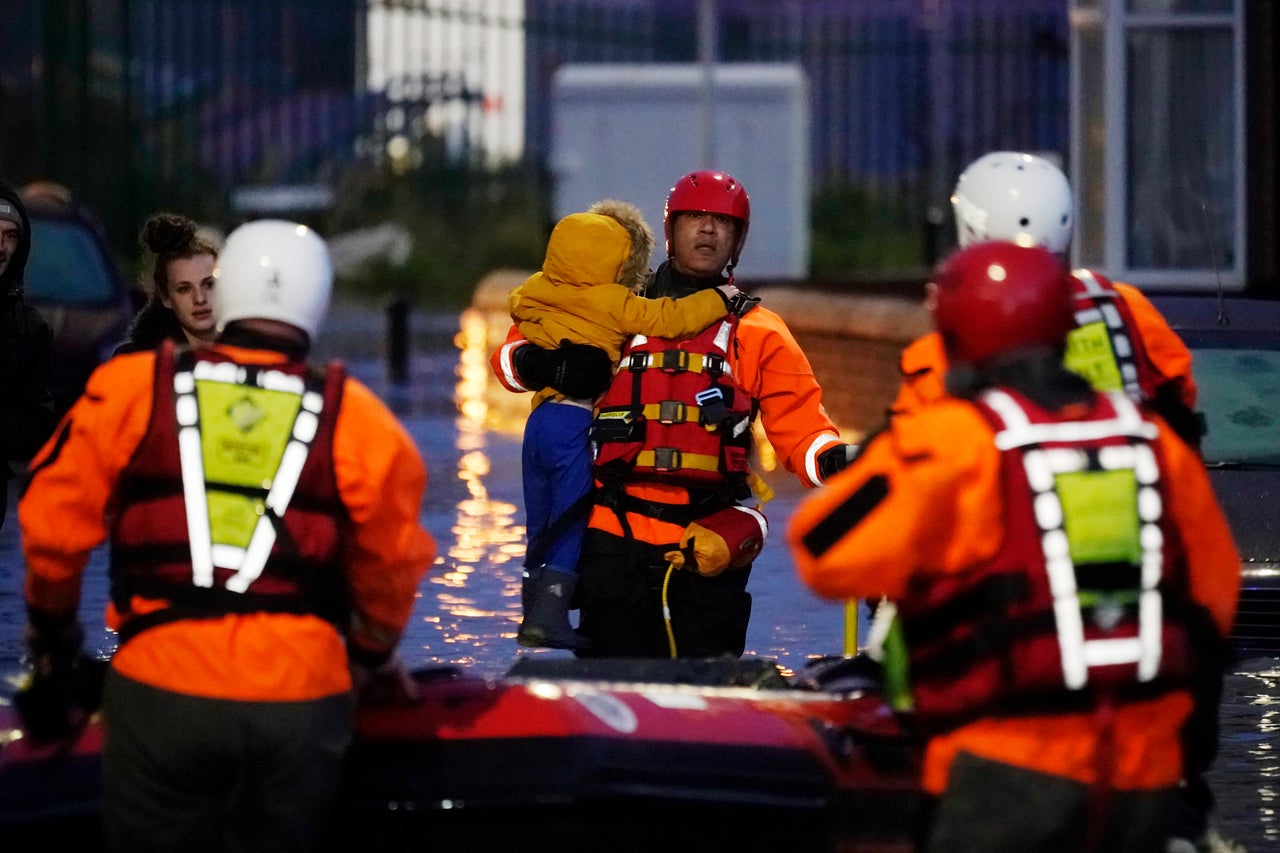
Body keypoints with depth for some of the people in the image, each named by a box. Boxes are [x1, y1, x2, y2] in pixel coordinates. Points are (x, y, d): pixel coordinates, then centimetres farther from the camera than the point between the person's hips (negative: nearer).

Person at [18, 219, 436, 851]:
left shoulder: (133, 390, 2)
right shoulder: (355, 420, 3)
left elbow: (56, 524, 6)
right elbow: (391, 564, 13)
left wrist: (51, 627, 26)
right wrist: (374, 653, 33)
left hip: (161, 687, -1)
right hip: (301, 698, 1)